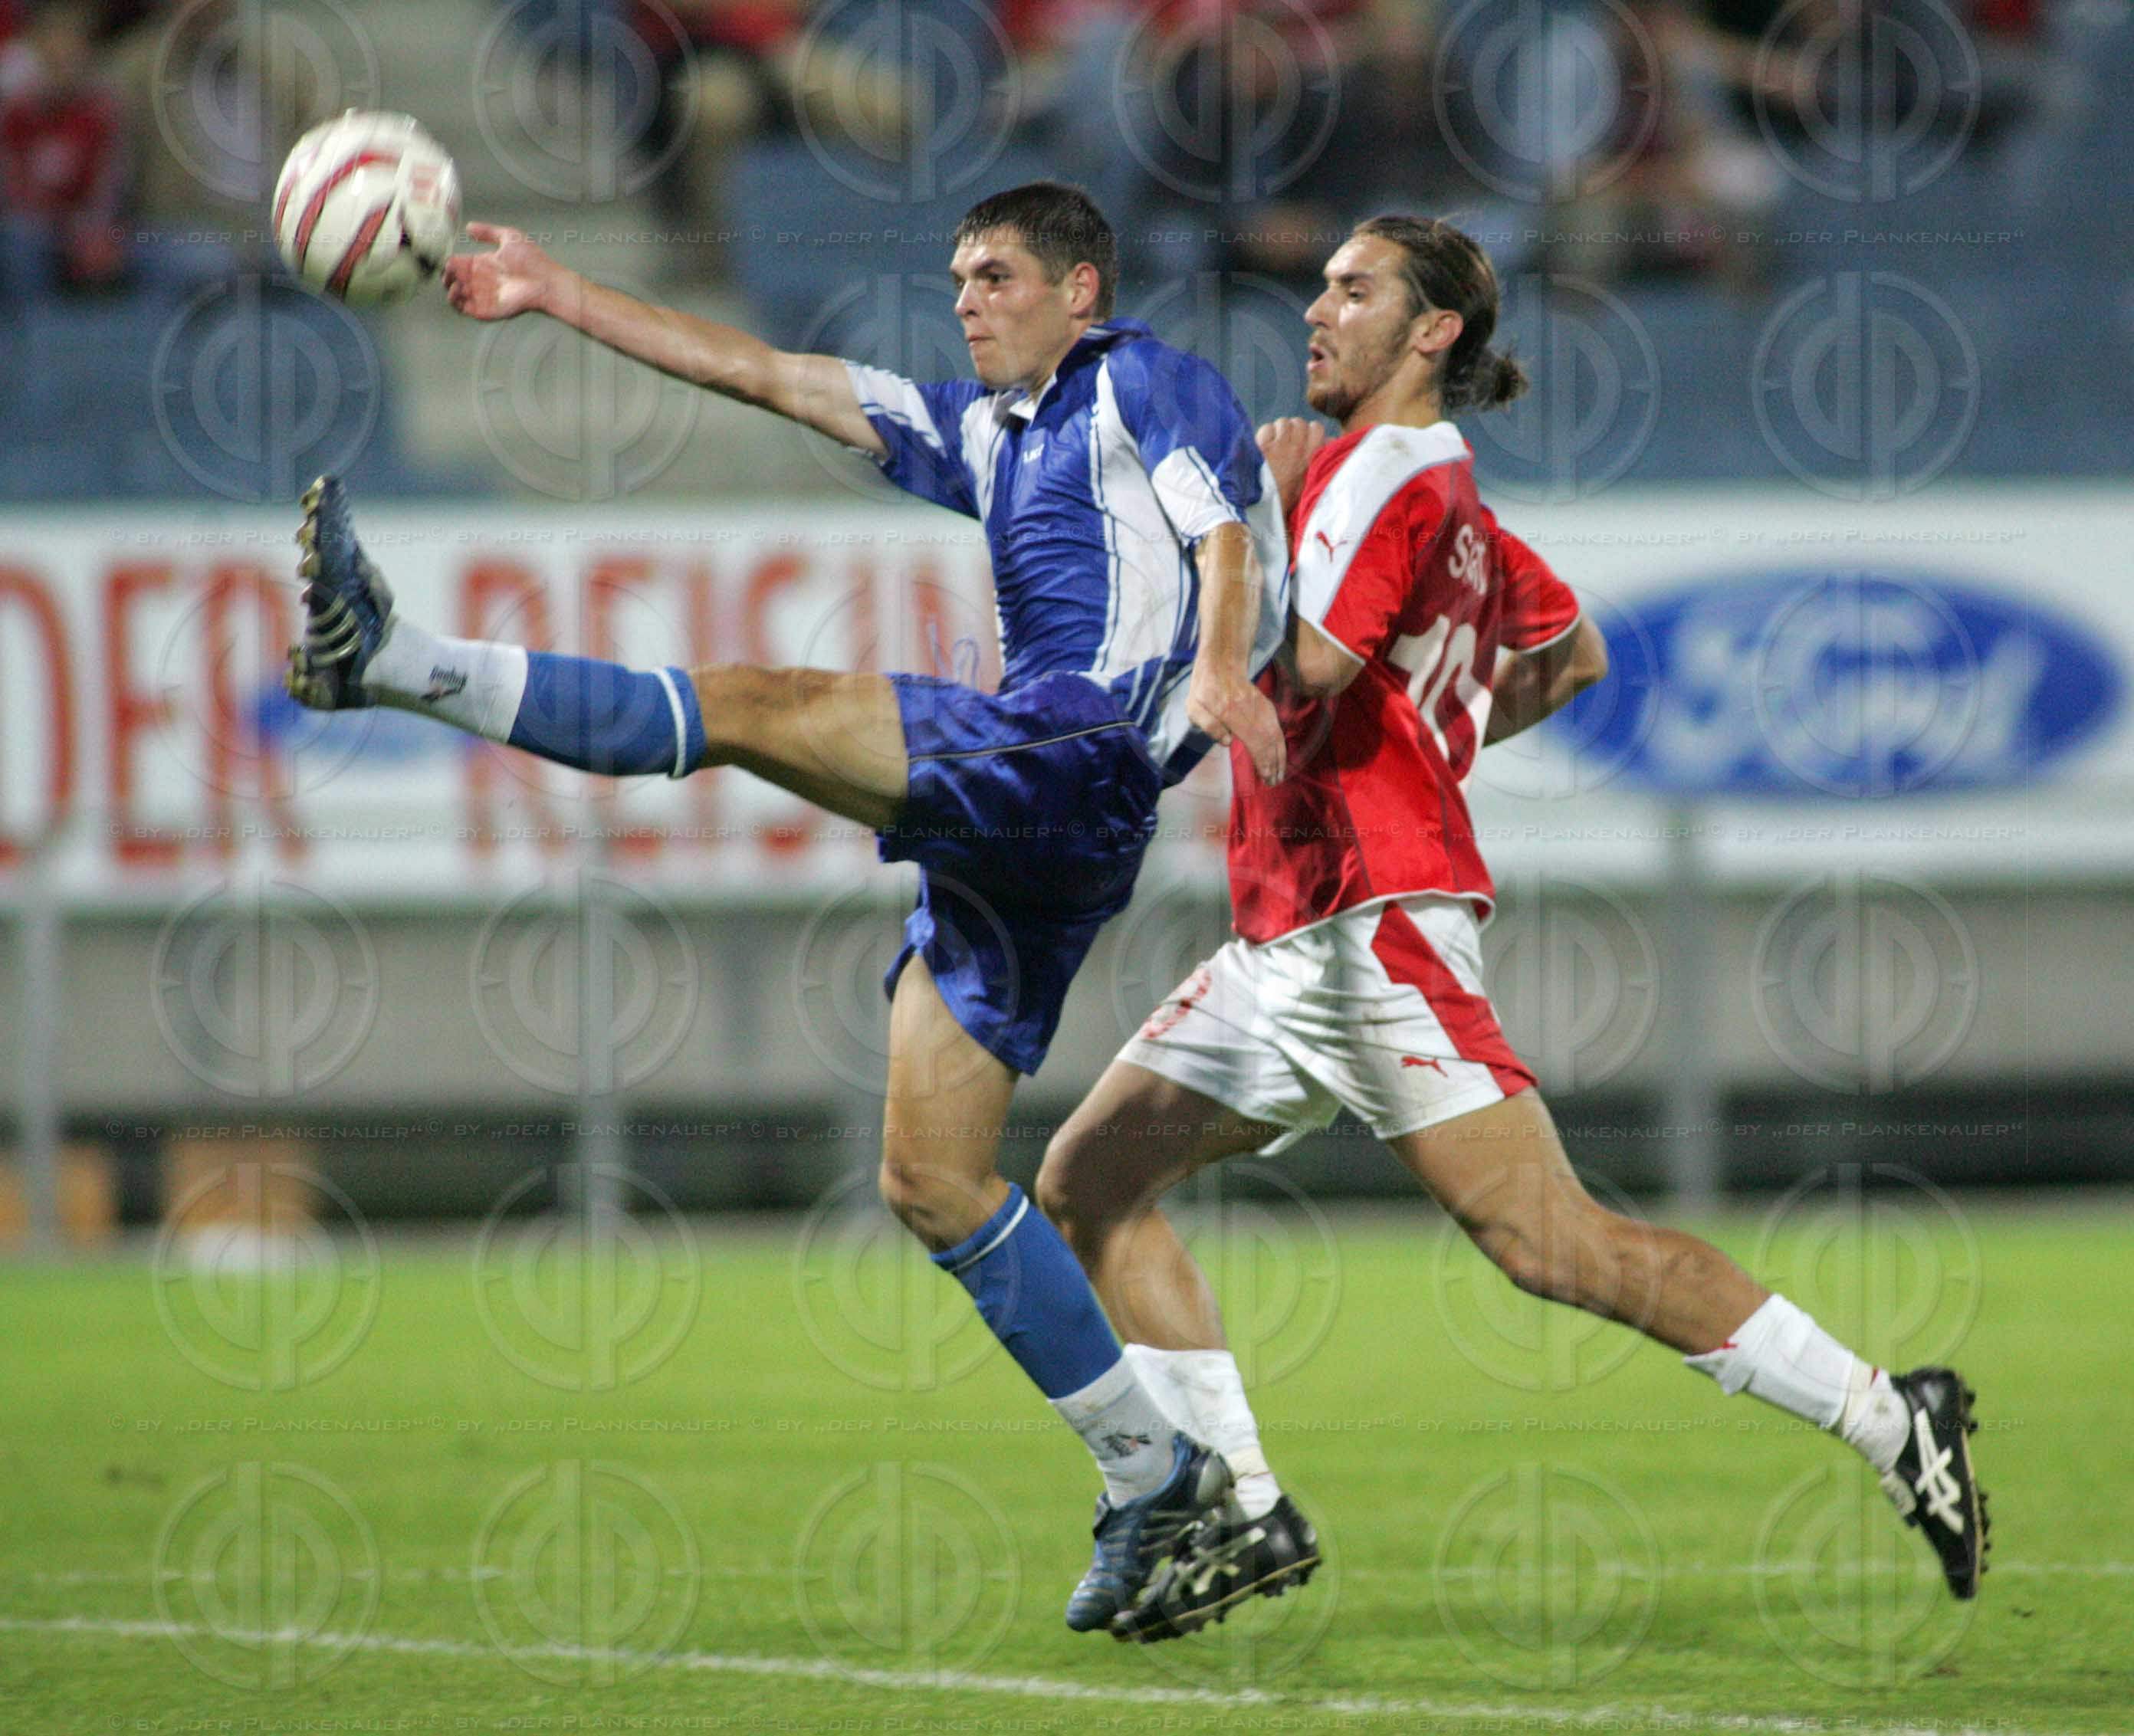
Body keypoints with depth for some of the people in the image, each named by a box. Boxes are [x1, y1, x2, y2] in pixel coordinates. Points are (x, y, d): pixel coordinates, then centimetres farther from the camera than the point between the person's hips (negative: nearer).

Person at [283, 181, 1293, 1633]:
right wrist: (564, 298, 27)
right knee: (932, 1180, 4)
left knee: (753, 705, -22)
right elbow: (770, 378, 30)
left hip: (1082, 750, -9)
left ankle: (398, 662, -29)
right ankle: (1152, 1471, 5)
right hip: (1008, 836, 9)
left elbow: (1224, 532, -9)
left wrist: (1218, 670, -30)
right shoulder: (986, 430, 30)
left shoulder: (1148, 385, 7)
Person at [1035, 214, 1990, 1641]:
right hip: (1293, 945, 10)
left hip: (1378, 924, -10)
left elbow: (1309, 661, -22)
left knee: (1551, 1243, -16)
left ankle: (1891, 1421, -13)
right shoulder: (1434, 489, 20)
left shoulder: (1395, 468, -9)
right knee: (1089, 1180, 7)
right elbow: (1575, 654, 33)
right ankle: (1249, 1515, 5)